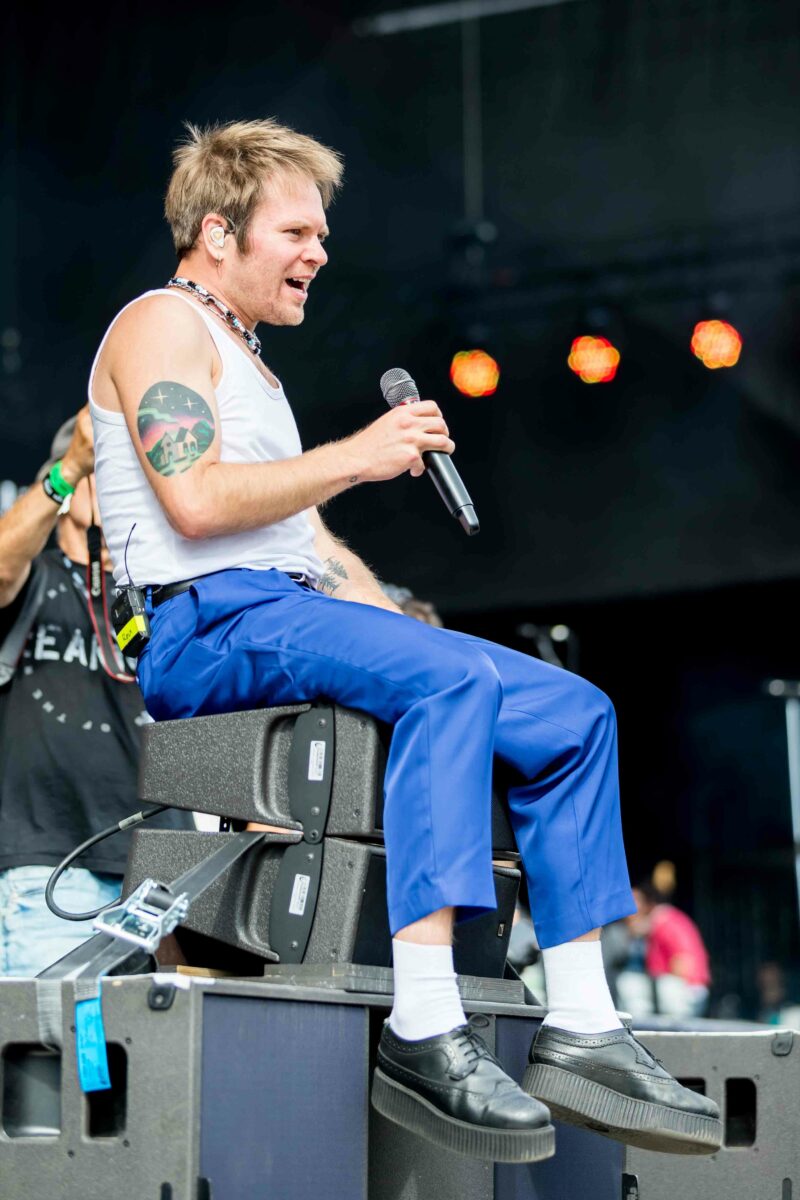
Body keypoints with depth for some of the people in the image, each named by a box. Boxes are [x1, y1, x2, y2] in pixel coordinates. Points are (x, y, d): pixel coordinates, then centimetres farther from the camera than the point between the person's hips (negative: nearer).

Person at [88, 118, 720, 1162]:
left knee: (575, 712, -4)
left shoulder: (246, 360, 31)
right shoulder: (163, 324, 1)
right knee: (452, 682, -35)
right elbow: (195, 499, -16)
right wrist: (357, 456, -9)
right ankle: (422, 1030, -41)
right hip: (204, 626, -9)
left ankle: (581, 1030, -11)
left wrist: (412, 635, 12)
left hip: (293, 611, 9)